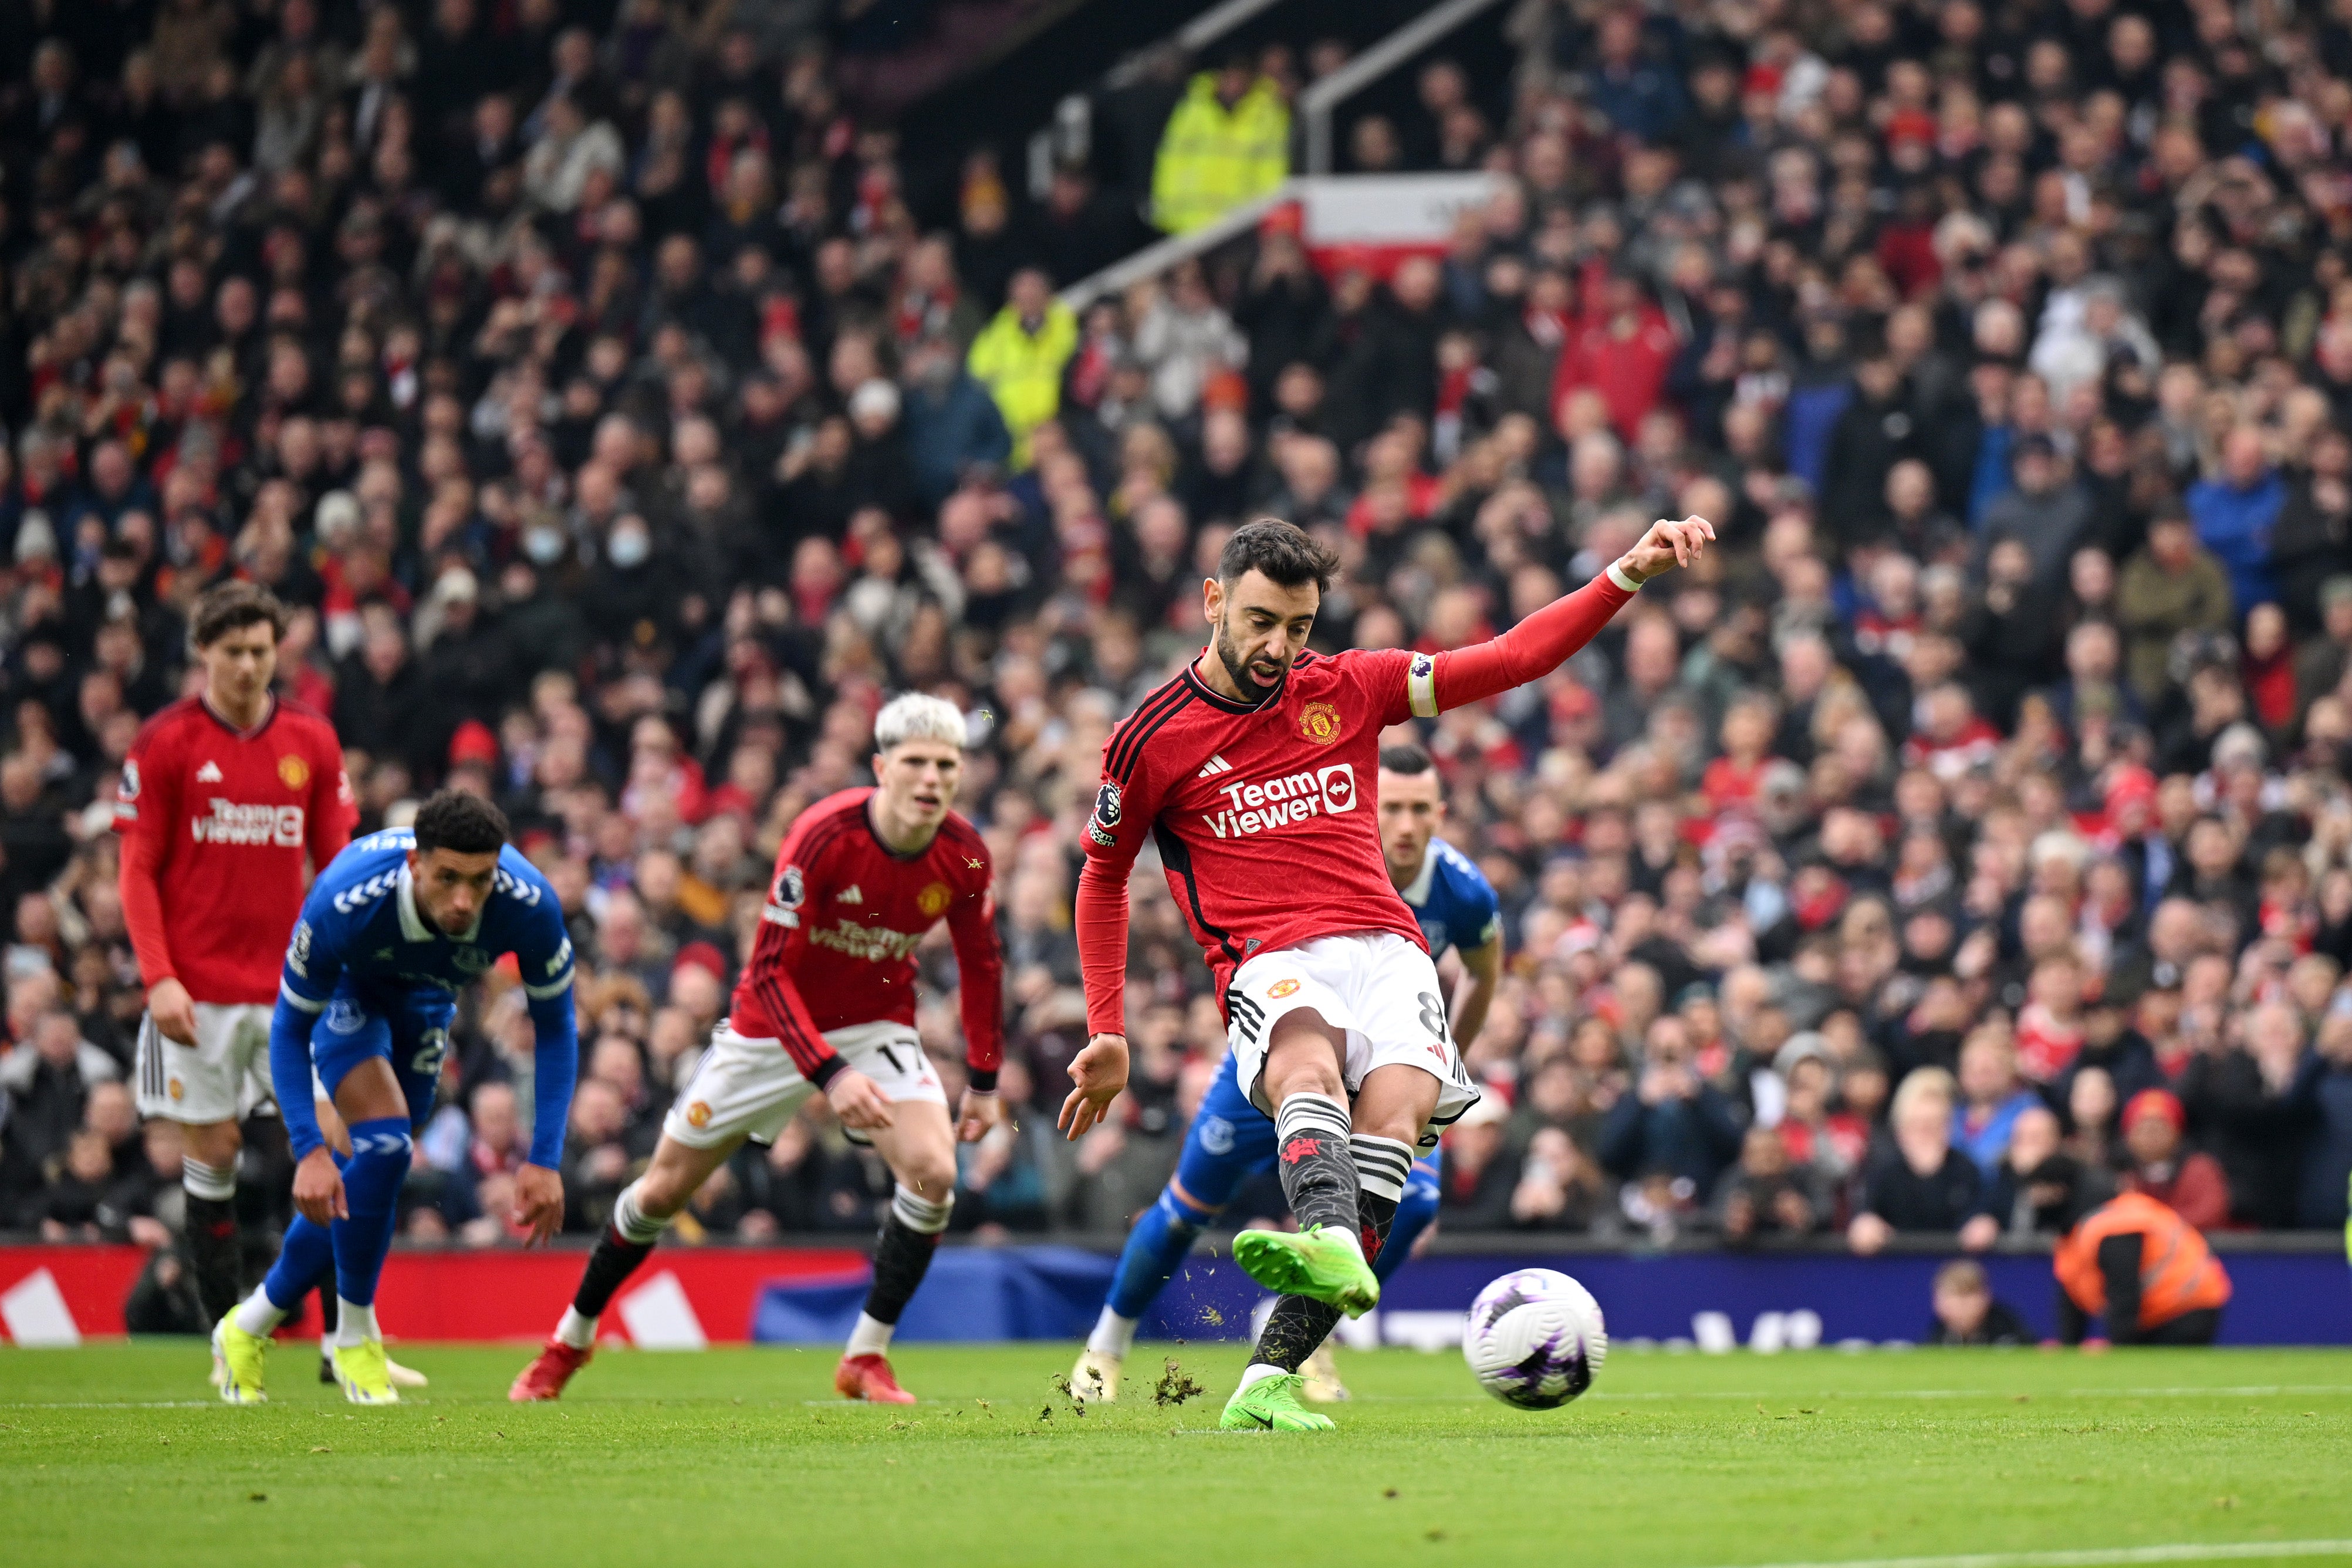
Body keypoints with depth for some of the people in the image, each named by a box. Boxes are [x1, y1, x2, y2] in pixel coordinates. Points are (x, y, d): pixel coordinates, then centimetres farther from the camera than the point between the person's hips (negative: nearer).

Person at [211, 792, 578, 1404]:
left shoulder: (530, 905, -36)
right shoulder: (342, 902, -42)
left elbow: (555, 1027, -21)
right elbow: (290, 1028, -28)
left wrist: (545, 1160, -26)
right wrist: (309, 1151, -38)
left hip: (426, 1000, 4)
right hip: (345, 989, -4)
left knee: (370, 1183, 6)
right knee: (384, 1142, -25)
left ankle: (249, 1329, 25)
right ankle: (354, 1336, -7)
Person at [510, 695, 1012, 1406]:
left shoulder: (963, 855, -15)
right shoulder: (824, 836, -29)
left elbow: (981, 963, 4)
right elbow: (770, 972, -29)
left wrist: (984, 1081, 2)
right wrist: (829, 1075, -39)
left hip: (876, 1025, 2)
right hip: (773, 1027, -2)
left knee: (932, 1171, -23)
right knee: (664, 1189, 7)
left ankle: (866, 1359, -9)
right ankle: (571, 1340, 29)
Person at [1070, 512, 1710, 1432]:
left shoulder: (1346, 689, 14)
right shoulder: (1152, 741, 8)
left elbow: (1512, 659, 15)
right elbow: (1103, 879, 22)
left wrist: (1629, 574, 4)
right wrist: (1108, 1032, 17)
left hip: (1385, 951, 2)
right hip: (1271, 968, -2)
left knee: (1392, 1113, -28)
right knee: (1309, 1062, -38)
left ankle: (1271, 1375, -38)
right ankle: (1332, 1245, -69)